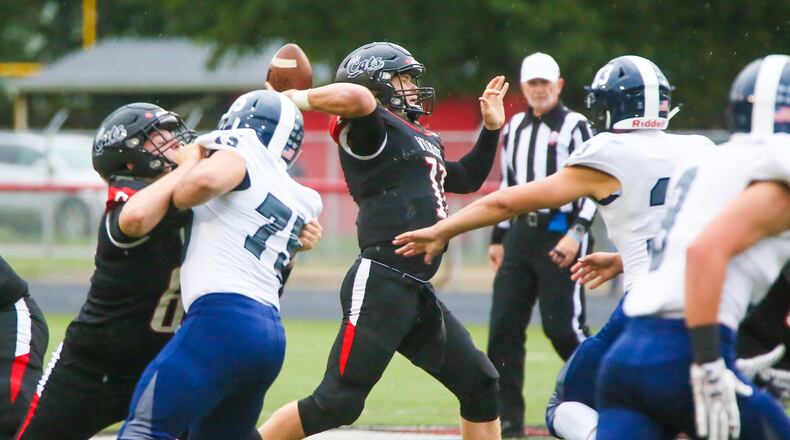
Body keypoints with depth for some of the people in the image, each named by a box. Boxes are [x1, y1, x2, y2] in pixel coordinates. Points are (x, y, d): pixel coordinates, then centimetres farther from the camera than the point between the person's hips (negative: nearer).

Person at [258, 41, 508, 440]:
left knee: (480, 386, 12)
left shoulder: (423, 139, 23)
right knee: (337, 403, -11)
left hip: (417, 293, 9)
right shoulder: (373, 129, -4)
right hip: (380, 284, -9)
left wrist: (491, 128, 30)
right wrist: (290, 100, -15)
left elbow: (467, 180, 37)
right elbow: (356, 97, -28)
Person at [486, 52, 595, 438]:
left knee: (564, 326, -12)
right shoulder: (515, 128, 16)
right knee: (503, 326, 1)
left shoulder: (575, 127, -3)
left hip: (561, 235, -6)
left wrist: (577, 233, -17)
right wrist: (498, 238, 20)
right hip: (521, 233, 6)